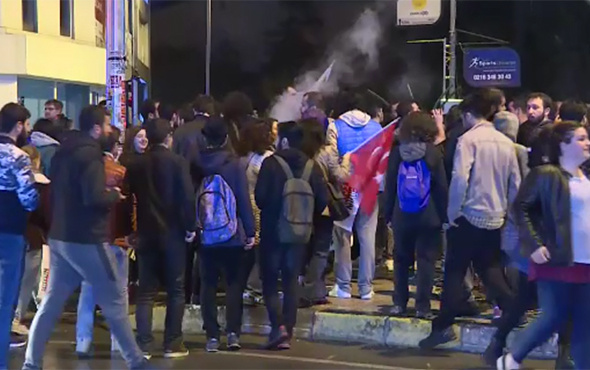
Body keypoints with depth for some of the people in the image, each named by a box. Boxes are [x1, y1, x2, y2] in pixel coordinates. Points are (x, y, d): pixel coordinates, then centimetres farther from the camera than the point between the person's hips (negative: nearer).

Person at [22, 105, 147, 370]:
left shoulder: (63, 152, 12)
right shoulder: (90, 155, -16)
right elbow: (95, 198, -25)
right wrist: (115, 195, -7)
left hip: (59, 237, 9)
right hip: (86, 240, -8)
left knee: (51, 302, 10)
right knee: (115, 301, 2)